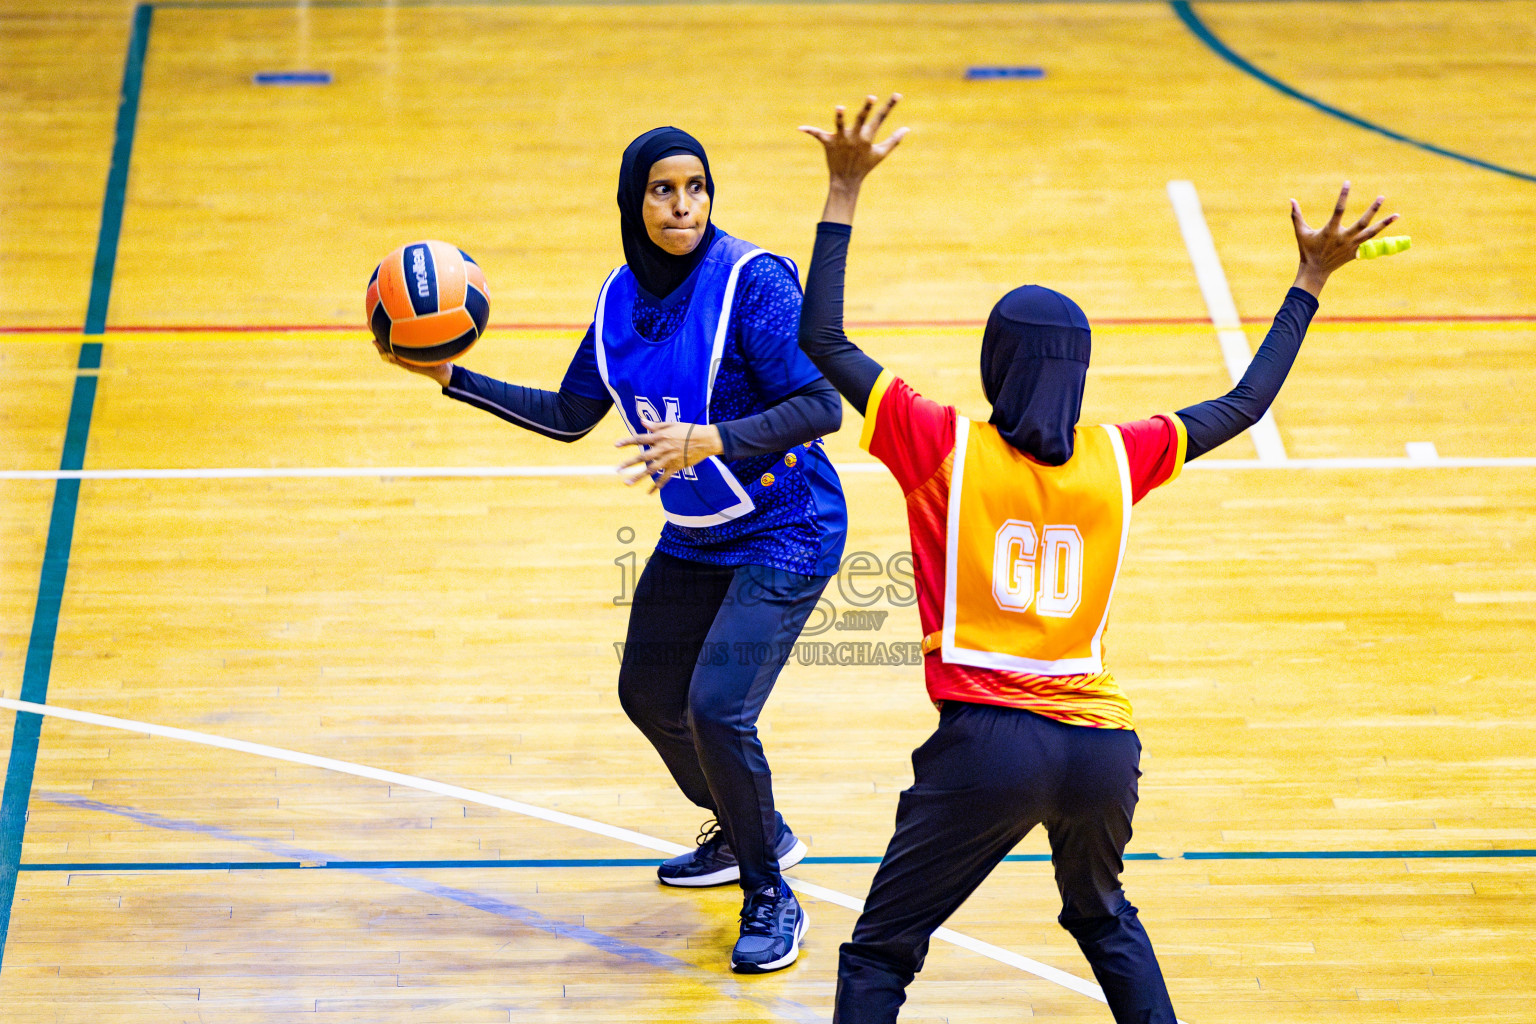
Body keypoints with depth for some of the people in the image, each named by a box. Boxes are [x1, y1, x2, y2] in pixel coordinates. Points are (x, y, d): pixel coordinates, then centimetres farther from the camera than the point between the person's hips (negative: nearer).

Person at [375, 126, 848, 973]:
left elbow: (820, 406, -27)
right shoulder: (622, 296, 0)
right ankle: (747, 834, 44)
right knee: (648, 694, 19)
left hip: (783, 537, -8)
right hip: (695, 539, 8)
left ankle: (771, 901, 3)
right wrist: (454, 378, 3)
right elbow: (569, 415, 10)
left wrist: (710, 440, -38)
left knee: (717, 708, -19)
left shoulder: (751, 281, -22)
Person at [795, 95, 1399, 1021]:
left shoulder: (945, 447, -4)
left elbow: (824, 341, 2)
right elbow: (1244, 405, 18)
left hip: (988, 738, -4)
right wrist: (1309, 284, 26)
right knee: (1103, 918, 31)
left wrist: (845, 195, 5)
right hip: (1101, 742, 4)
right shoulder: (1118, 458, 4)